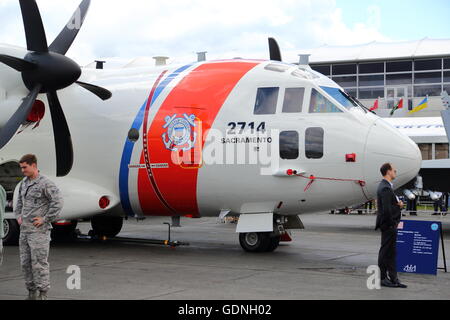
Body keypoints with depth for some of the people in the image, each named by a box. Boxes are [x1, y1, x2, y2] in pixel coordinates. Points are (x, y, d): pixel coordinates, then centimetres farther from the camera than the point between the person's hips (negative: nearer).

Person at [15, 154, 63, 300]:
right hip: (25, 229, 8)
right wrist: (18, 216, 13)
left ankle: (43, 295, 1)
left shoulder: (45, 183, -11)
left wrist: (45, 219, -17)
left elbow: (58, 202, -19)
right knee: (26, 263, 10)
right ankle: (32, 294, 19)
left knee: (39, 263, -6)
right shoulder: (24, 183, 13)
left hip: (39, 230, -8)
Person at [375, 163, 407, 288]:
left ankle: (393, 279, 17)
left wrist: (398, 204, 0)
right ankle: (382, 278, 7)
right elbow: (386, 209, -25)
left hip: (390, 225, 10)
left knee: (391, 253, 12)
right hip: (388, 225, -10)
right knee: (386, 251, -1)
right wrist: (392, 223, -17)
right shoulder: (385, 188, -19)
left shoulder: (386, 186, 15)